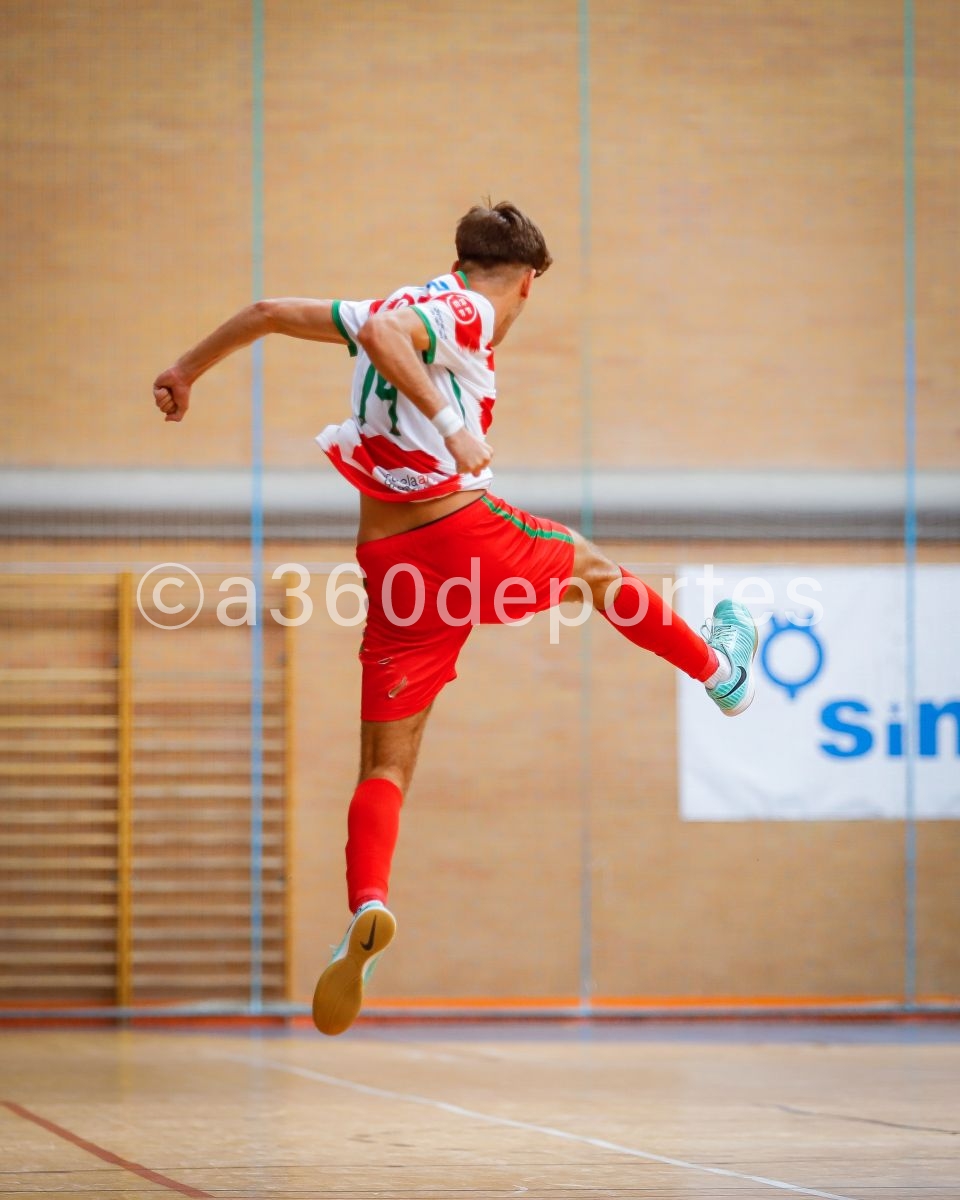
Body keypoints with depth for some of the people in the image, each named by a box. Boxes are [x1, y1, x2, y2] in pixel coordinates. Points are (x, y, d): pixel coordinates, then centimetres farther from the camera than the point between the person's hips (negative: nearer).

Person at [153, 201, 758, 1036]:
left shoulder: (413, 304, 17)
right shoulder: (470, 313, -2)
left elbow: (269, 313, 22)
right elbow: (382, 330, -24)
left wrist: (189, 369, 36)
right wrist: (449, 423, -31)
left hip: (389, 560, 5)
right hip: (464, 525, -5)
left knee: (385, 767, 2)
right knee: (593, 570, 27)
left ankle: (367, 906, -23)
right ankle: (723, 673, 48)